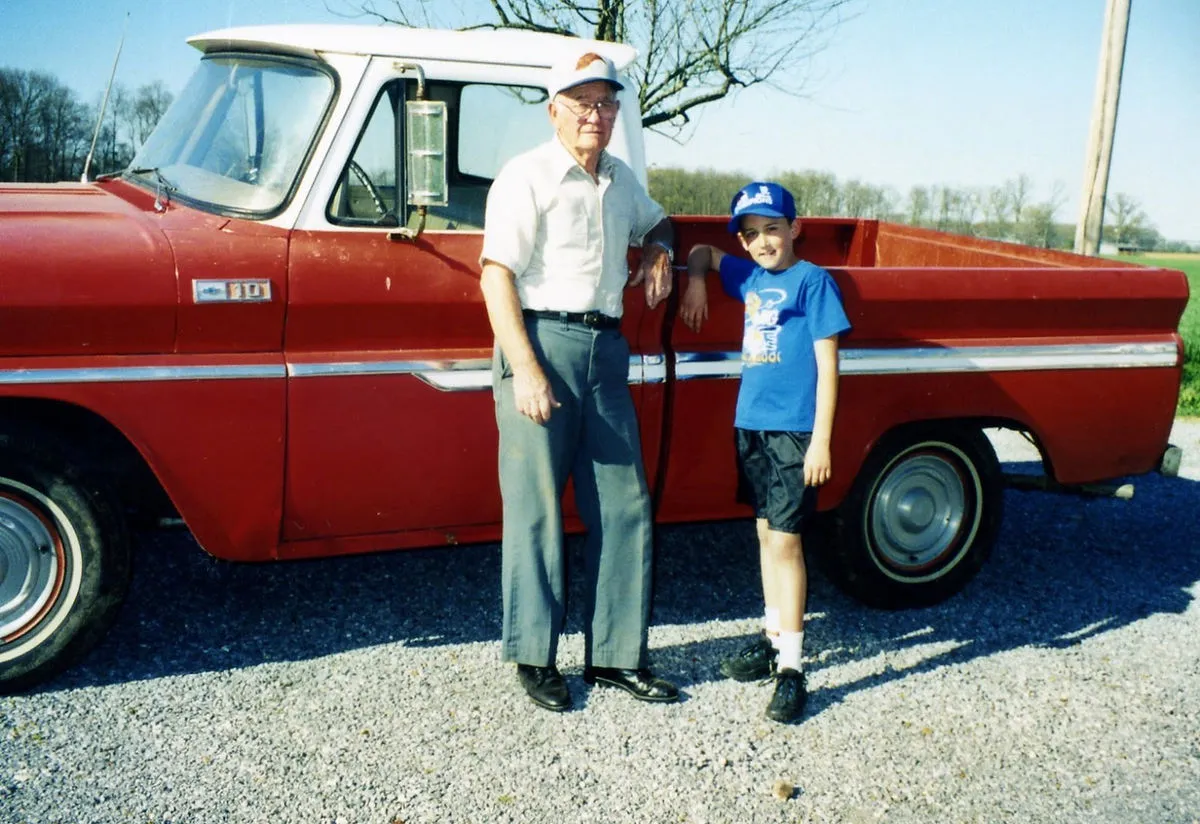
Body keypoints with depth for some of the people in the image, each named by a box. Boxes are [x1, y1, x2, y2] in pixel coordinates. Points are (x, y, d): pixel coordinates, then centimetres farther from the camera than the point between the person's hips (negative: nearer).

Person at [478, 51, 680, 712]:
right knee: (536, 506, -1)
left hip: (606, 348, 7)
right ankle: (534, 657, 11)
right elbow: (497, 275, -11)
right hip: (541, 341, -7)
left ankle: (616, 655, 15)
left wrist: (658, 254, 14)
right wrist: (526, 371, -20)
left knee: (624, 506, 5)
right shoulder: (527, 177, -4)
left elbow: (654, 222, 39)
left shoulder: (621, 181, 17)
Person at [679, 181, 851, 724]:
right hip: (750, 424, 7)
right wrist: (696, 280, 7)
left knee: (784, 539, -8)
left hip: (794, 430, -7)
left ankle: (791, 668, -4)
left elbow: (827, 364, -10)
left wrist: (821, 440, -14)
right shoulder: (750, 278, 11)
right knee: (766, 533, 15)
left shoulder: (813, 281, -7)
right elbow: (702, 252, 30)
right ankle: (773, 638, 27)